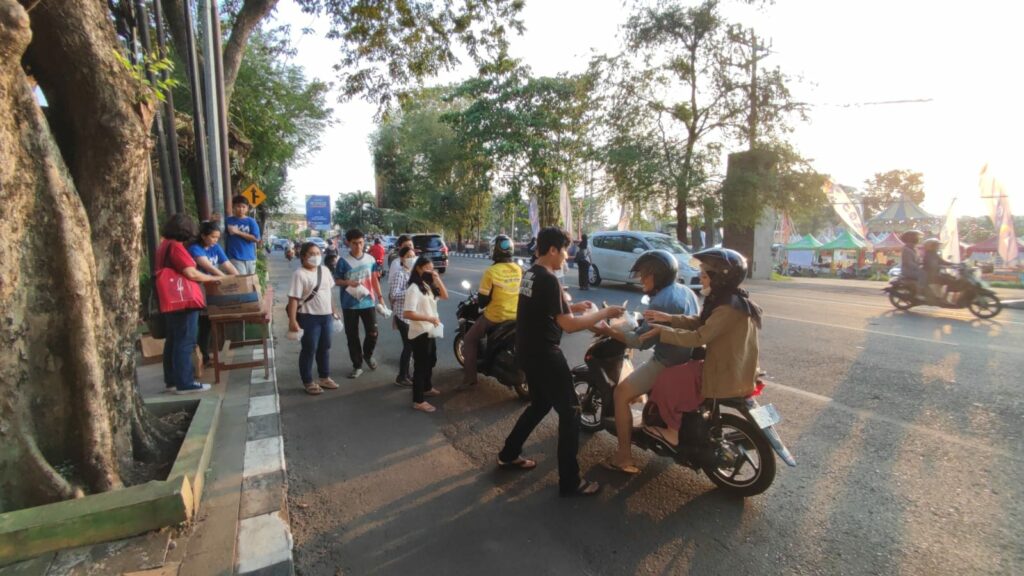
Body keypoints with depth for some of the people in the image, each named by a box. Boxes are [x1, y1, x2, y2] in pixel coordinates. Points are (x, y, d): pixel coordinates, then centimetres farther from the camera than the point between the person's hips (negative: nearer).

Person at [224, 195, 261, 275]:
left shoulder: (251, 221, 2)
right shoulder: (228, 221, 4)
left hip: (249, 257, 1)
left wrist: (238, 232, -12)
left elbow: (256, 238, -6)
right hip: (235, 258, -1)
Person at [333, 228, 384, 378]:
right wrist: (348, 282, -22)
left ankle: (368, 355, 31)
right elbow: (337, 280, -2)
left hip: (368, 303, 2)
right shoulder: (343, 260, -7)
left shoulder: (370, 259, 2)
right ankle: (357, 366, 20)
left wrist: (380, 297, 7)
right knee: (352, 336, 6)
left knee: (372, 333, 1)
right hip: (349, 304, -2)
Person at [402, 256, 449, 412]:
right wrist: (429, 318, -27)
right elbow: (407, 313, -26)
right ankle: (418, 401, 7)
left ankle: (427, 388, 44)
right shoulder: (414, 288, -19)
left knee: (430, 361, 24)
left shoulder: (429, 285, 8)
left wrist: (437, 279, -5)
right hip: (420, 334, -9)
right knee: (420, 365, -2)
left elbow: (445, 296, 5)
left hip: (430, 331, 9)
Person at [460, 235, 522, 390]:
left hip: (495, 317, -5)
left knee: (470, 340, 12)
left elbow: (483, 300, -13)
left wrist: (478, 301, 9)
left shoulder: (491, 272, -18)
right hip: (516, 316, 6)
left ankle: (469, 377, 9)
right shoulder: (519, 270, -2)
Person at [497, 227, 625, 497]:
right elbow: (569, 325, -24)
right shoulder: (549, 280, -21)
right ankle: (570, 482, 7)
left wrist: (573, 306, 13)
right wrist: (604, 313, -15)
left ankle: (509, 454, 36)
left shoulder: (530, 274, 9)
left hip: (529, 351, 10)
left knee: (540, 404, 24)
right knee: (570, 410, -1)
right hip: (544, 354, -10)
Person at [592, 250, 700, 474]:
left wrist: (609, 331, -19)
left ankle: (624, 458, -7)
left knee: (622, 393, -8)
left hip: (669, 362, -10)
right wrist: (638, 322, 20)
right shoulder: (686, 291, 8)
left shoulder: (661, 301, -21)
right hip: (689, 358, 10)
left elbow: (643, 341, -24)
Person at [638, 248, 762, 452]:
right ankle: (685, 426, 35)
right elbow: (699, 323, 10)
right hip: (734, 371, 10)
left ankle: (673, 433, 12)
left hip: (726, 377, -10)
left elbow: (698, 338, -27)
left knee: (666, 383, -5)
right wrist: (668, 318, 1)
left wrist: (662, 331, -20)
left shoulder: (728, 309, -26)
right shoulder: (733, 300, 7)